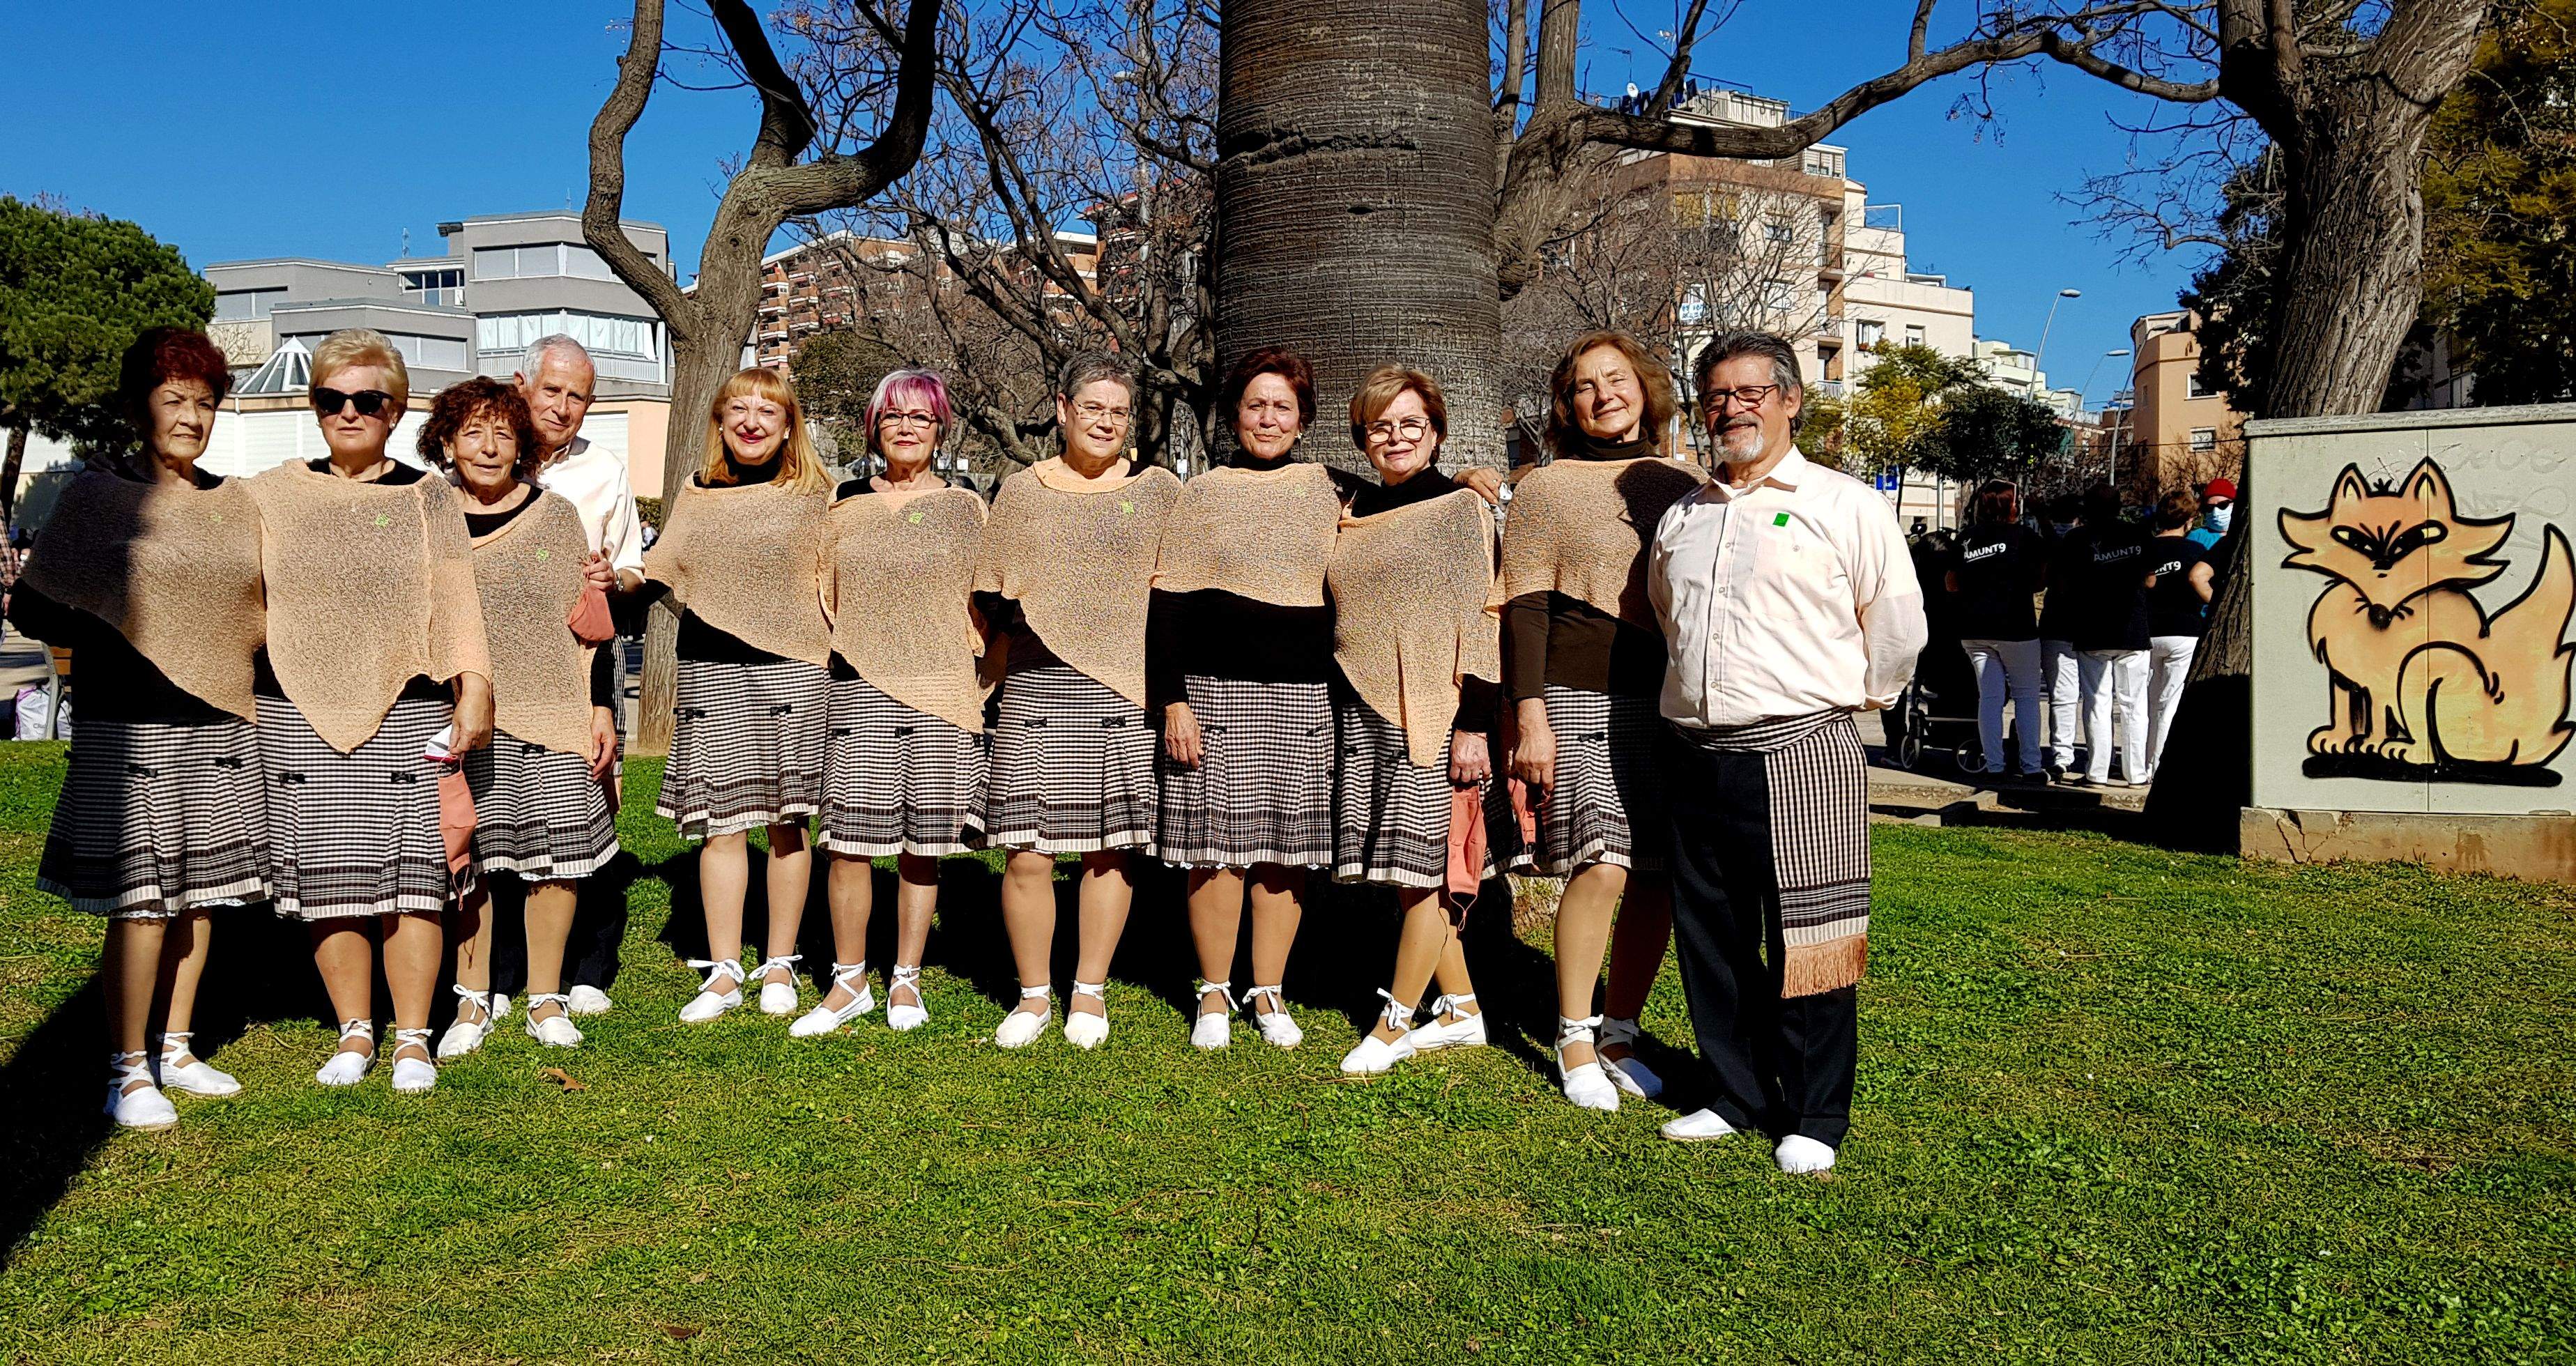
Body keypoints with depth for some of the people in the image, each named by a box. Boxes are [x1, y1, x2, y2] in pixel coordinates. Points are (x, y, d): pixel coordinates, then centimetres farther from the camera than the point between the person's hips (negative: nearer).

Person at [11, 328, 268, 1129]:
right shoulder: (96, 496, 0)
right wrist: (126, 638, -7)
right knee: (141, 899, -5)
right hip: (131, 729, -5)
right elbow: (33, 610, -1)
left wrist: (219, 652, 5)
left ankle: (176, 1049, 23)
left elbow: (263, 608, 20)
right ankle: (128, 1072, 8)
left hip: (219, 727, 5)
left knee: (200, 890, 9)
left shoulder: (235, 504, 11)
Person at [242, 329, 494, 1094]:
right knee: (328, 881, 3)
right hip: (301, 716, 2)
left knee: (413, 879, -2)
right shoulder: (276, 497, 10)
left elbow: (458, 607, 3)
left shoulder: (429, 499, 6)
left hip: (408, 716, -2)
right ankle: (354, 1033, 19)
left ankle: (412, 1039, 11)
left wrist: (473, 695, -5)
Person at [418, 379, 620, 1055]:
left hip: (552, 717, 0)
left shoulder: (555, 516, 6)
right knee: (466, 859, 2)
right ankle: (472, 1004, 17)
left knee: (559, 858, 1)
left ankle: (546, 1002, 15)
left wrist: (603, 711, 3)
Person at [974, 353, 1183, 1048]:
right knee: (1027, 851, -3)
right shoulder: (1020, 492, 12)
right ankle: (1034, 994, 14)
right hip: (1036, 690, 0)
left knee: (1112, 847, 3)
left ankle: (1089, 992, 19)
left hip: (1126, 693, 0)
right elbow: (992, 600, 15)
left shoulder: (1160, 491, 10)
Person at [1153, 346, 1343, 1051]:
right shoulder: (1202, 495, 5)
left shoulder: (1326, 492, 11)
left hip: (1303, 697, 2)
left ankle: (1268, 992, 15)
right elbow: (1169, 607, 2)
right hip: (1217, 692, -2)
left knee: (1286, 847, 4)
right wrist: (1173, 700, -7)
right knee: (1216, 846, -1)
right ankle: (1214, 992, 12)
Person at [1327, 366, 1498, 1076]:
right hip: (1365, 711, 6)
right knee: (1404, 870, 8)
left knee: (1424, 865, -3)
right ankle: (1462, 1011, 20)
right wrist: (1329, 716, 17)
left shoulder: (1461, 508, -3)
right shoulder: (1354, 514, 14)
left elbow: (1481, 620, -8)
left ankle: (1394, 1024, 8)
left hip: (1431, 710, -6)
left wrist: (1473, 725, -14)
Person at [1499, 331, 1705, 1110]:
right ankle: (1574, 1041, 3)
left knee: (1659, 878, 1)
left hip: (1677, 703, 4)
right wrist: (1530, 718, -9)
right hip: (1583, 699, -4)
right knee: (1603, 866, -14)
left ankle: (1619, 1035, 16)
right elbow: (1524, 611, 0)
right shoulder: (1543, 490, 6)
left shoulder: (1688, 487, 15)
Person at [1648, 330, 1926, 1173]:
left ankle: (1816, 1118, 12)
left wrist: (1855, 697, 11)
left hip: (1802, 753, -5)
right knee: (1712, 939, 10)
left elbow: (1899, 626, 3)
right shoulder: (1680, 520, 15)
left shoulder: (1847, 506, 0)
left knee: (1807, 942, -1)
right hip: (1697, 757, 5)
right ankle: (1739, 1095, 25)